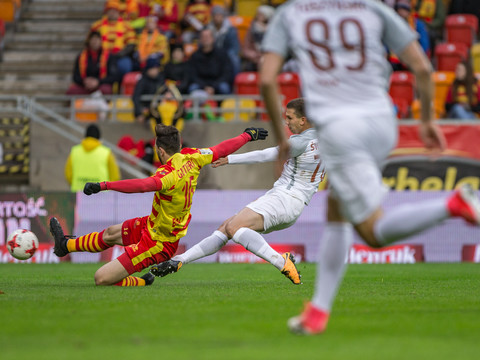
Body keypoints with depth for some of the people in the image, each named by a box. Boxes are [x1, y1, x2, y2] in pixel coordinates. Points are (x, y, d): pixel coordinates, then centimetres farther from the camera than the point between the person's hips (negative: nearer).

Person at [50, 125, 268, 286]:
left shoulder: (168, 174, -35)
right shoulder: (190, 158, -10)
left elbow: (144, 185, -53)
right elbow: (222, 150, 3)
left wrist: (103, 186, -57)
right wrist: (248, 135, 20)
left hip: (158, 243, -10)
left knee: (102, 279, -6)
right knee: (111, 234, 28)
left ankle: (142, 282, 18)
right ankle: (66, 245, 49)